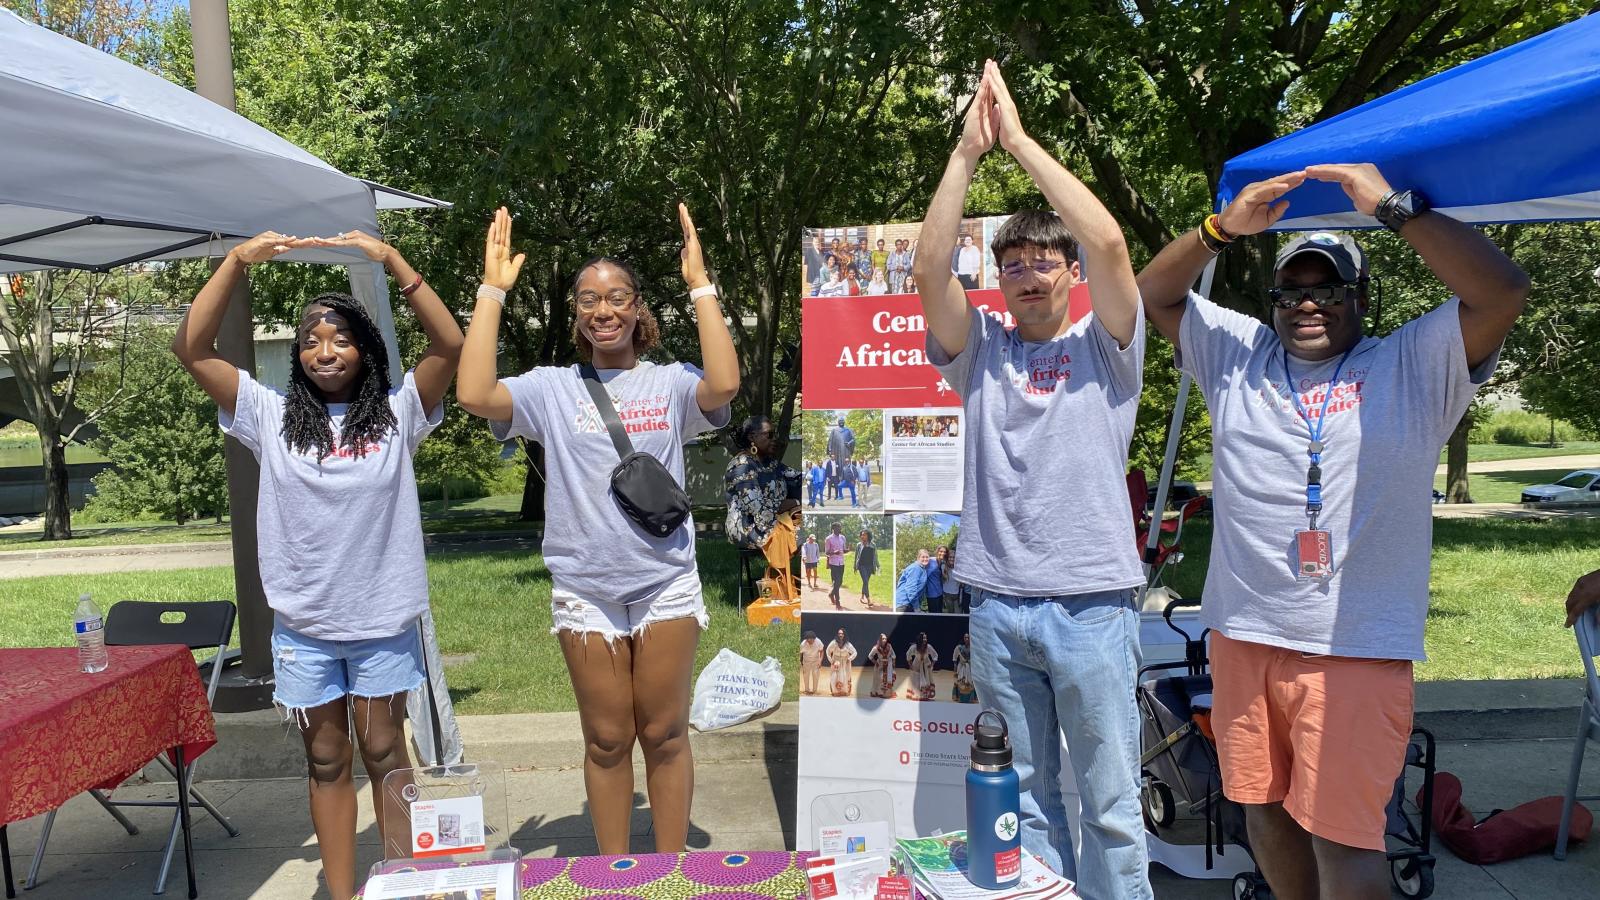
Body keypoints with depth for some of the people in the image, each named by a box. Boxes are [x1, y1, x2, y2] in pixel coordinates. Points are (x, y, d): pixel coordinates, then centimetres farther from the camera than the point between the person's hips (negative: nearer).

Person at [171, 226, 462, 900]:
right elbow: (192, 350, -4)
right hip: (302, 625, 2)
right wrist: (237, 262, -13)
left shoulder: (396, 413, -2)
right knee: (326, 762, 13)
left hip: (383, 620, -1)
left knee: (384, 753, 11)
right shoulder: (272, 416, 1)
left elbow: (450, 344, -14)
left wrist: (393, 261, -19)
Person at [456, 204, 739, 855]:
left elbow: (723, 386, -22)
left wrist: (700, 285, -17)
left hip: (667, 583, -1)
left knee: (664, 734, 10)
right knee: (606, 740, 13)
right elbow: (474, 395, -13)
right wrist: (492, 290, -10)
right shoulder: (553, 388, 3)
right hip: (584, 590, 1)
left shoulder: (669, 383, 0)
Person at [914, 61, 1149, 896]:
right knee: (1024, 797, 14)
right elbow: (930, 272, -7)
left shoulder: (1105, 346, 2)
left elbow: (1108, 243, -14)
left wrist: (1019, 139, -11)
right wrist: (968, 149, -10)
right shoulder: (982, 349, 8)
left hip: (1090, 601, -2)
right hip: (996, 603, 3)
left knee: (1110, 801, 7)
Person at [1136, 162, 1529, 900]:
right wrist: (1224, 228, -4)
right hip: (1243, 637, 4)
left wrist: (1392, 207, -10)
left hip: (1358, 650, -4)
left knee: (1341, 836, -2)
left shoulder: (1414, 365, 2)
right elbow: (1155, 292, 11)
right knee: (1265, 813, 16)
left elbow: (1502, 290, -10)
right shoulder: (1237, 355, 11)